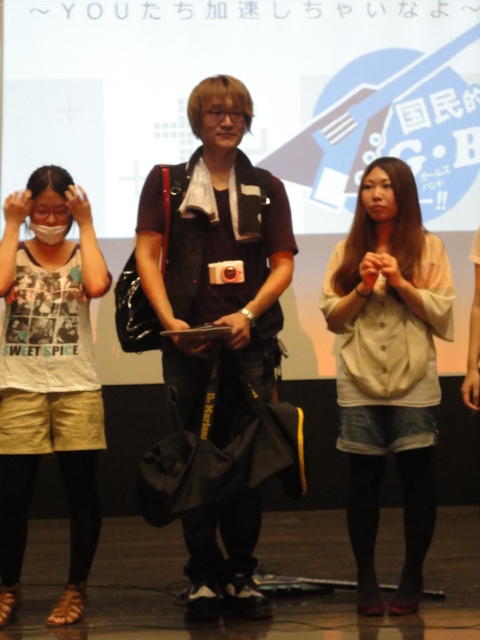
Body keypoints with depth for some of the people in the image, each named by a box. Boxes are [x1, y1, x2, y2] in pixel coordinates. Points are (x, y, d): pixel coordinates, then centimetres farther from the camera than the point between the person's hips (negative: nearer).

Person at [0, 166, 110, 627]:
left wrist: (87, 224, -10)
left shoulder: (82, 254, 5)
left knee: (81, 489, 2)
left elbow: (97, 286, -19)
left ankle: (76, 588, 16)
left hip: (76, 388, 0)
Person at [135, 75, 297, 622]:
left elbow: (283, 264, 7)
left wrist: (247, 315, -9)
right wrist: (169, 320, -13)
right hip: (189, 343, -1)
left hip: (249, 340, 1)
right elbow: (147, 254, 0)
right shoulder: (166, 182, 7)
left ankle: (240, 575, 11)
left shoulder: (266, 188, 12)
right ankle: (204, 577, 8)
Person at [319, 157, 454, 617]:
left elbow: (441, 313, -3)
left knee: (416, 478, 1)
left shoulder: (428, 246, 1)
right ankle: (366, 580, 10)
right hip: (359, 383, 2)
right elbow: (332, 317, 5)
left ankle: (412, 579, 11)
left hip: (413, 381, -2)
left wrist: (400, 282, -13)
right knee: (363, 481, 3)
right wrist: (363, 287, -10)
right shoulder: (347, 249, 8)